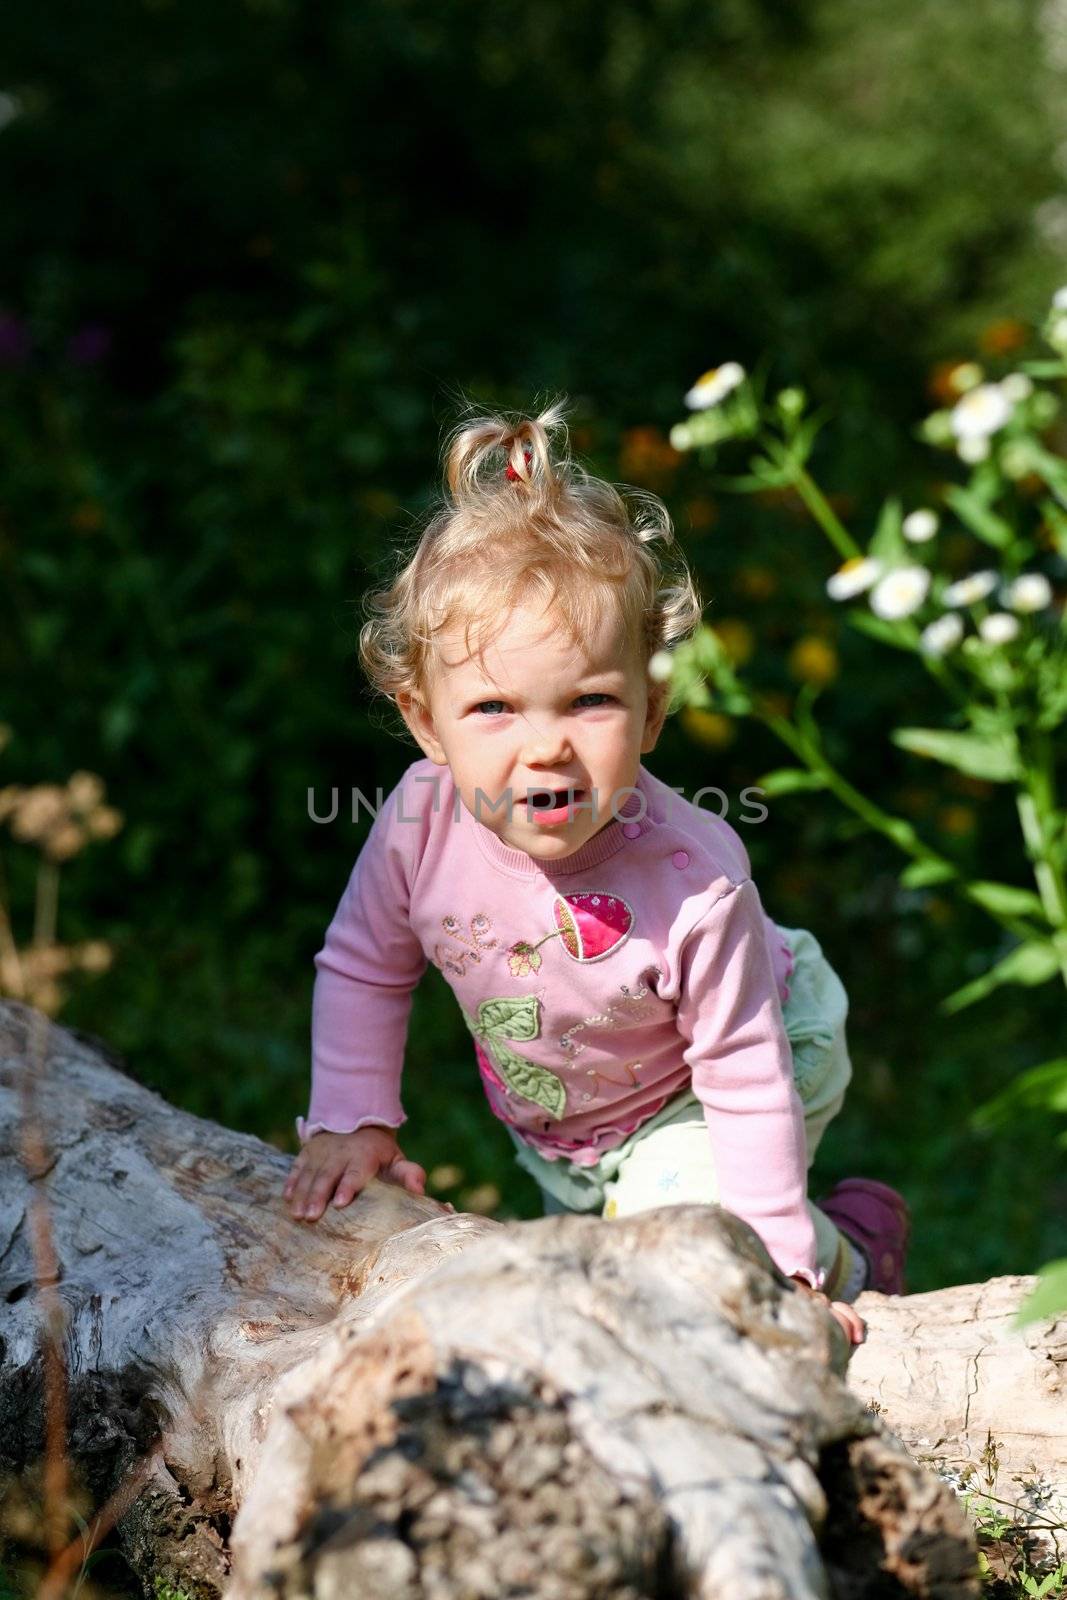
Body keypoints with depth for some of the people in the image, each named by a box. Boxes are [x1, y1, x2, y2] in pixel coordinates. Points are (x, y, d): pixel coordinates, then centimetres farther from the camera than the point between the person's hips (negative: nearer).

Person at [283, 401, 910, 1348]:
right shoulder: (421, 821, -28)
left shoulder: (695, 880, -39)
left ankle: (850, 1243, 4)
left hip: (694, 1097, -5)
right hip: (555, 1125, 5)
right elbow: (362, 969, -8)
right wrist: (354, 1121, -10)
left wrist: (778, 1266, -26)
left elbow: (747, 1077, -29)